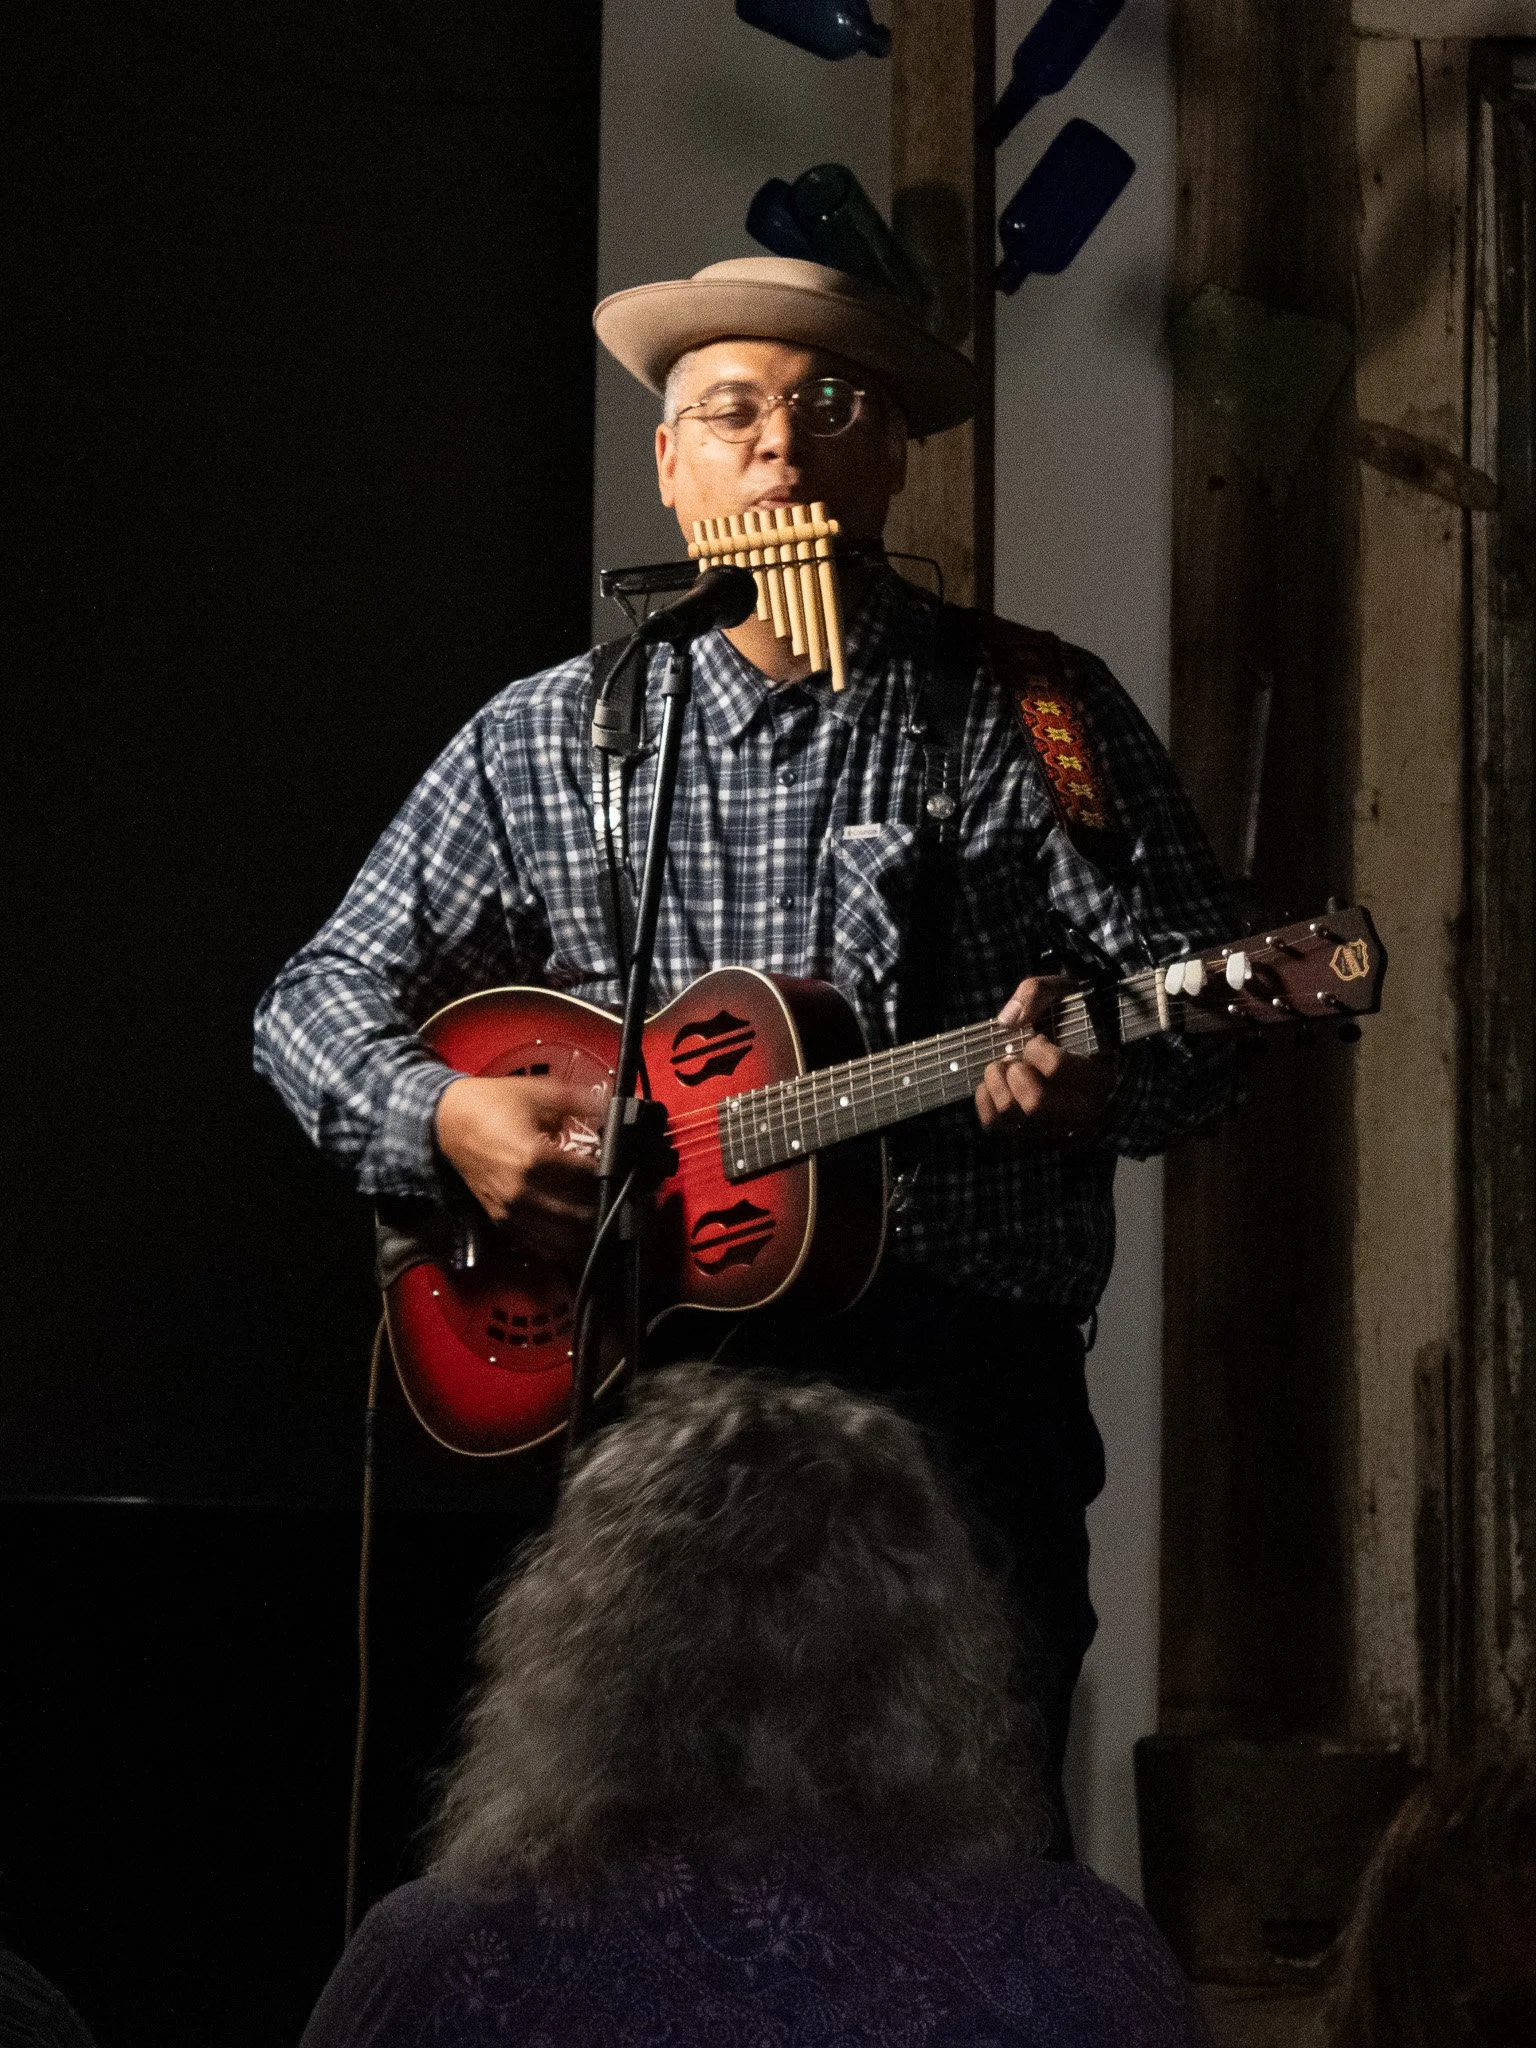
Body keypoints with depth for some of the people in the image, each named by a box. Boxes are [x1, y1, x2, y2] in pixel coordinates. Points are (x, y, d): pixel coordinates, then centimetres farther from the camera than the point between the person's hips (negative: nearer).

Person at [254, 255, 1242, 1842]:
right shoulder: (547, 740, 11)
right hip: (647, 1377, 2)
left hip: (957, 1383, -2)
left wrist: (1096, 1075, -21)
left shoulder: (1037, 719, 4)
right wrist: (445, 1114, -7)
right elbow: (320, 998, 13)